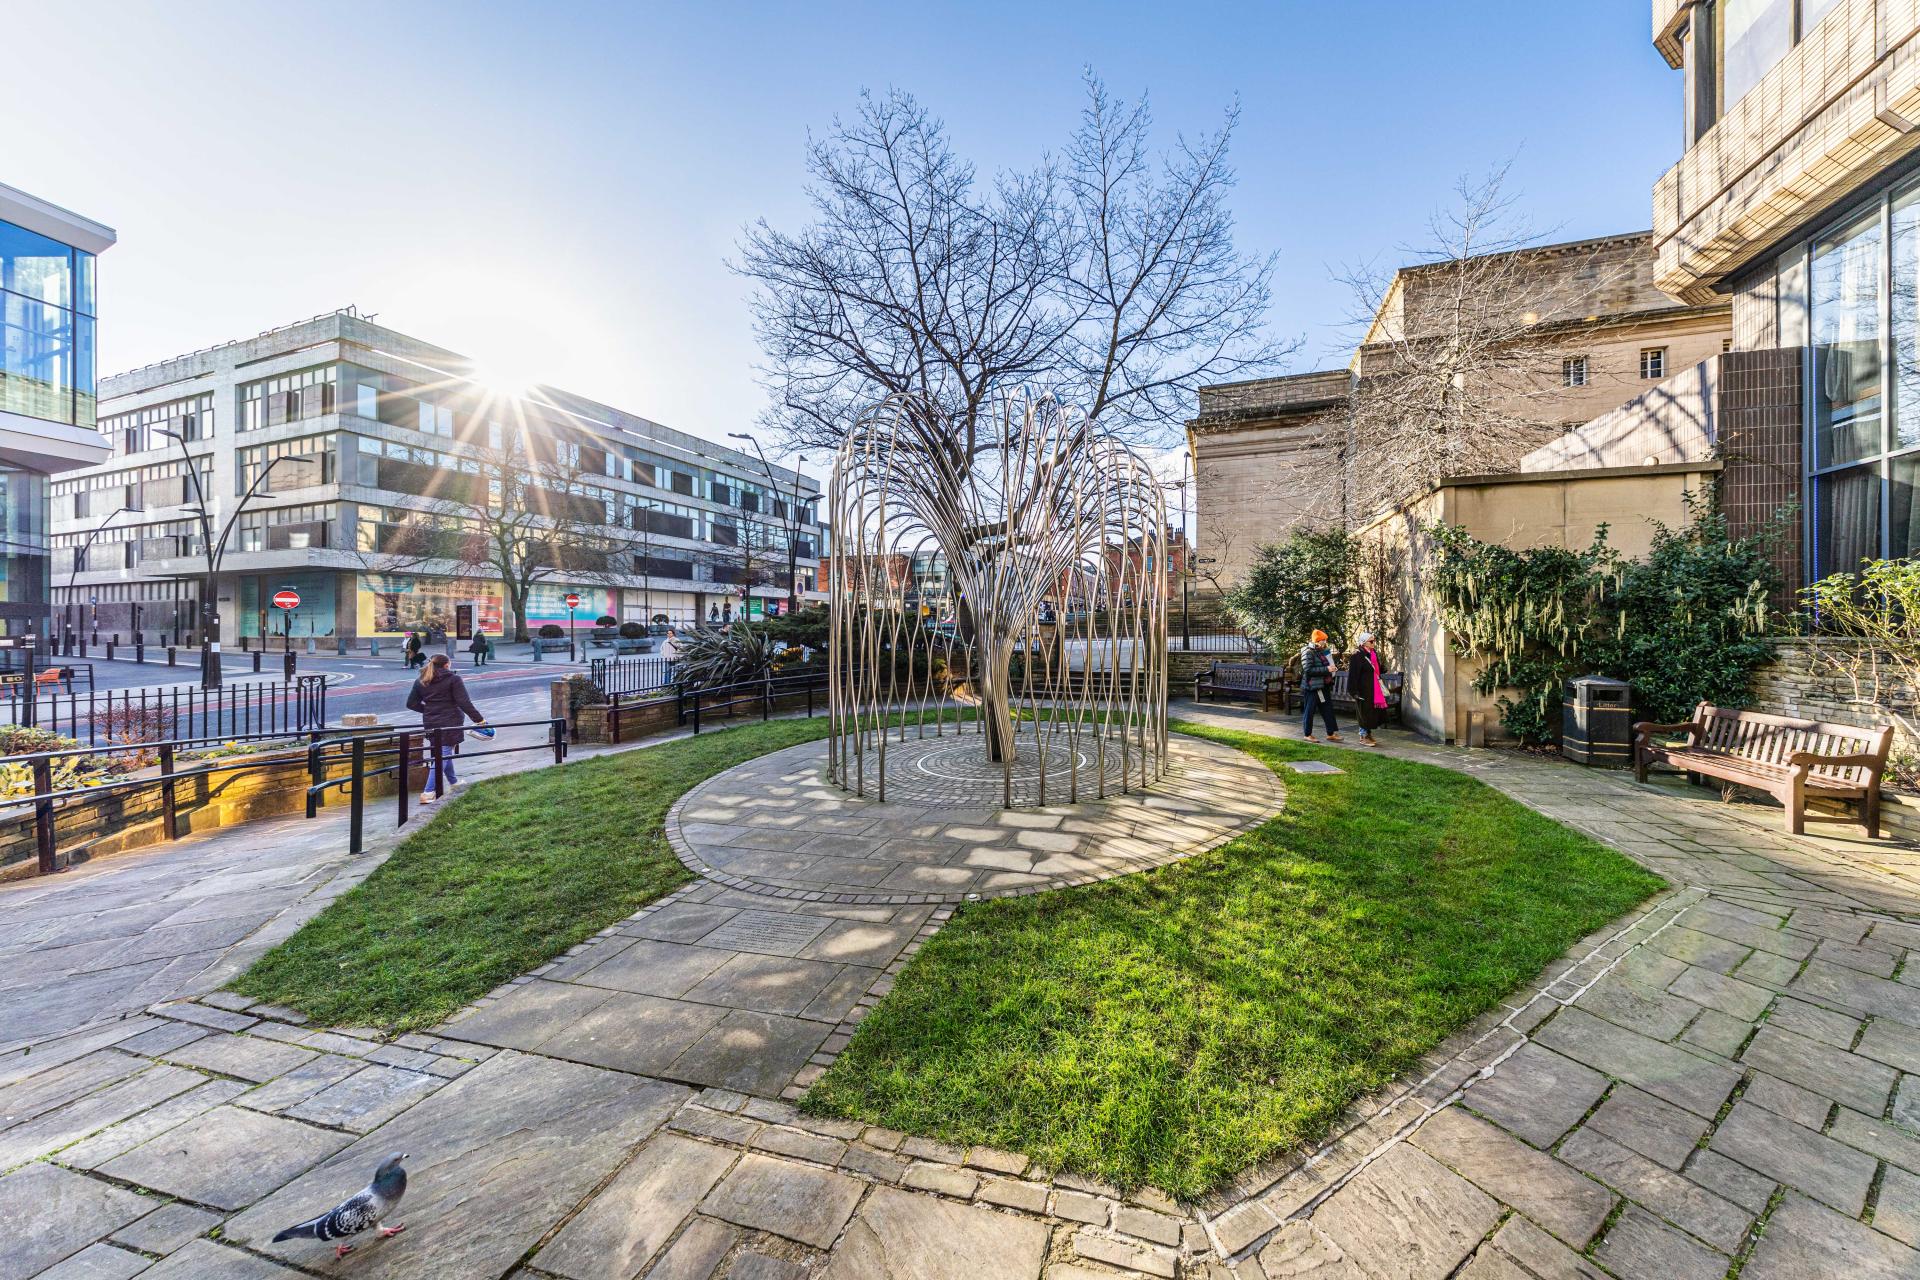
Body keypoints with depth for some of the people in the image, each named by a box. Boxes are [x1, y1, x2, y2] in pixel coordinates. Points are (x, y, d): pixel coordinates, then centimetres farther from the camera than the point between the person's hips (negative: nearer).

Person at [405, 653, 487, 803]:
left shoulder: (421, 682, 10)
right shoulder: (454, 680, -8)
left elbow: (411, 704, 11)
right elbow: (464, 703, -15)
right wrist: (479, 719, -13)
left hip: (430, 724, 7)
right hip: (449, 724, -7)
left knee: (444, 752, 23)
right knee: (442, 756, -6)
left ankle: (453, 781, 38)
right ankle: (428, 793, -14)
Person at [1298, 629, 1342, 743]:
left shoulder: (1322, 651, 14)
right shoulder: (1308, 652, -13)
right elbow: (1308, 670, -22)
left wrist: (1331, 668, 10)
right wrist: (1326, 669, -23)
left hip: (1323, 686, 9)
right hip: (1312, 687, -8)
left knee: (1328, 710, 8)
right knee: (1309, 711, 2)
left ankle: (1331, 734, 14)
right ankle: (1307, 734, 11)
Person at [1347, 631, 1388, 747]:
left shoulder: (1374, 653, 8)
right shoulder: (1357, 656, -17)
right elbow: (1353, 675, -18)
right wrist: (1354, 691, -20)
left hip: (1374, 689, 8)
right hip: (1364, 689, -8)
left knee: (1374, 712, 13)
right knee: (1365, 712, -1)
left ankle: (1369, 734, 26)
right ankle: (1363, 737, 11)